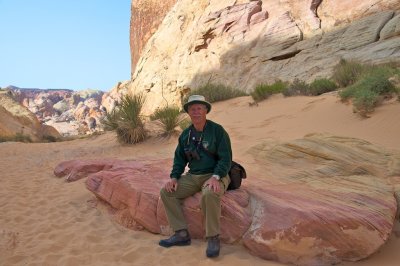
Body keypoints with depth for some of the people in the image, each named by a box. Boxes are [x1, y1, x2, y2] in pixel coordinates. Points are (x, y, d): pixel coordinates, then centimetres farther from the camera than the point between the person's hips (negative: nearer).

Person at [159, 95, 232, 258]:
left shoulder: (217, 130, -9)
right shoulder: (185, 134, 9)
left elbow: (226, 158, -13)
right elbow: (179, 158, 14)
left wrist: (215, 177, -27)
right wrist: (174, 177, -3)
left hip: (215, 175, -6)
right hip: (192, 176, 6)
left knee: (209, 194, -38)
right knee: (166, 192, -10)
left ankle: (213, 238, -20)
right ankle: (182, 234, -6)